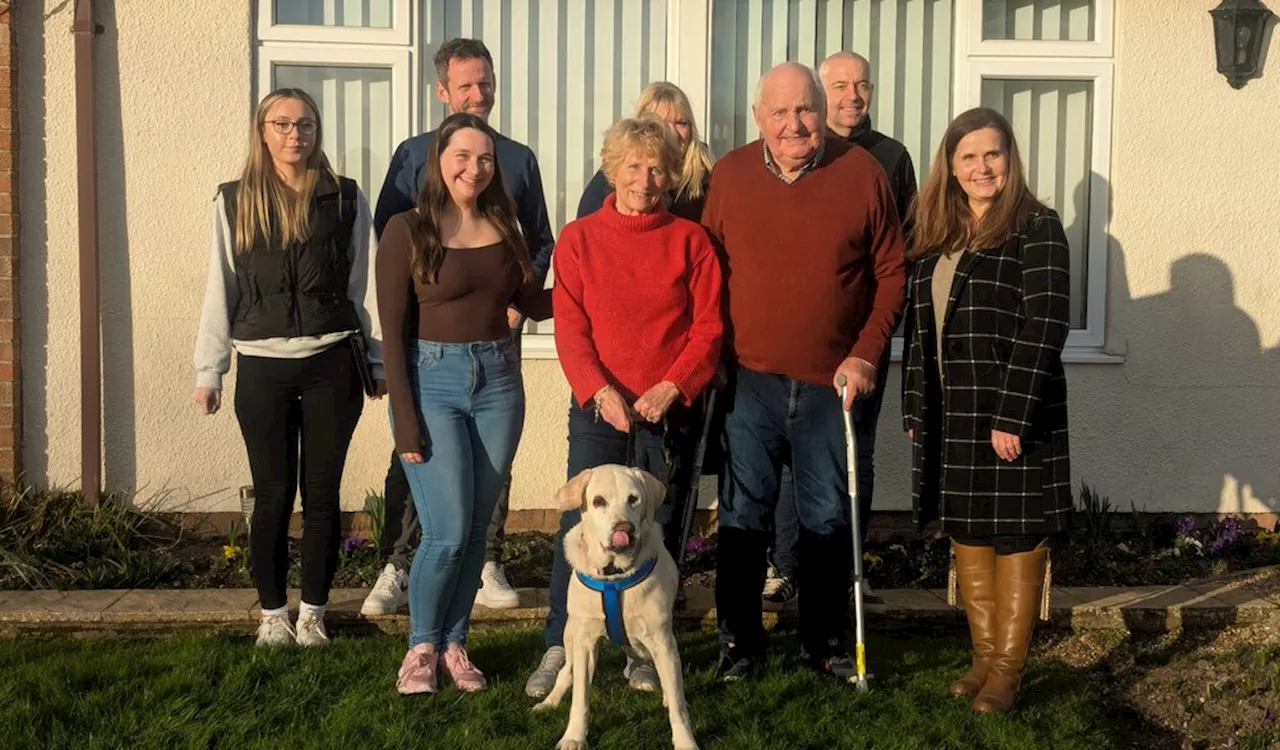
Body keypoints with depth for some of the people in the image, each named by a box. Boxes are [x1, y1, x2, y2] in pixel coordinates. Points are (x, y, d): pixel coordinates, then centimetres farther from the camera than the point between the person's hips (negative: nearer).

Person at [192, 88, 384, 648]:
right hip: (262, 367, 0)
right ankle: (272, 613, 18)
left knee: (321, 493, 5)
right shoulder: (235, 201, 6)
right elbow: (220, 289, 7)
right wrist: (208, 371, 5)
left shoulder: (345, 199, 5)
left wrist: (379, 360, 6)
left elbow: (367, 283, 7)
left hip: (331, 363, 0)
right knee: (273, 494, 5)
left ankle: (313, 613, 17)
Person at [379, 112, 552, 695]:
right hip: (433, 381, -4)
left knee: (477, 528, 8)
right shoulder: (408, 230, -6)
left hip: (498, 382, 5)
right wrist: (404, 422, -12)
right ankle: (421, 646, 14)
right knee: (448, 532, -8)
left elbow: (532, 302, 16)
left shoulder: (502, 226, 7)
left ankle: (453, 643, 23)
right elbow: (393, 330, -8)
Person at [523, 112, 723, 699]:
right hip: (599, 405, 0)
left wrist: (670, 388, -14)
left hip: (670, 409, 1)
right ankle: (559, 647, 5)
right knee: (581, 523, -5)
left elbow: (708, 327, -1)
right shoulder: (579, 238, 4)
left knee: (659, 529, 6)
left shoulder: (690, 241, 4)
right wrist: (600, 391, -15)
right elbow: (570, 328, -1)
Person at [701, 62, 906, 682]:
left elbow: (891, 272, 1)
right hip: (748, 380, 1)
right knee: (743, 517, 8)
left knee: (829, 520, 10)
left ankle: (826, 642, 26)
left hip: (832, 382, 0)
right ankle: (738, 642, 22)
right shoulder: (730, 174, 0)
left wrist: (866, 353, -7)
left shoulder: (862, 172, -3)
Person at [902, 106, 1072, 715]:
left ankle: (1008, 668, 11)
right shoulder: (936, 237, 12)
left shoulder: (1036, 228, -7)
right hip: (949, 415, 6)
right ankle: (984, 656, 23)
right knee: (966, 534, 11)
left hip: (1015, 413, -6)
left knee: (1016, 537, 2)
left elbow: (1044, 326, -15)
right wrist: (915, 408, 10)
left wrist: (1012, 415, -20)